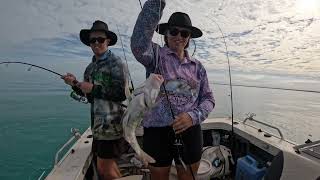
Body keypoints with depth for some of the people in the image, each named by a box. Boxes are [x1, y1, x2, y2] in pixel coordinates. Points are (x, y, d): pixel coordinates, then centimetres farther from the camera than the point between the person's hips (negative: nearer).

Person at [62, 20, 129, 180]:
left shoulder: (116, 63, -10)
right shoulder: (90, 67, 13)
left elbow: (121, 94, -19)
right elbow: (88, 95, 18)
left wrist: (93, 88, -18)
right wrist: (75, 84, 1)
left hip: (112, 123, -8)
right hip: (98, 123, 8)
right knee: (108, 163, 20)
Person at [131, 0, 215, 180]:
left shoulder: (197, 66, 6)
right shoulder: (156, 54, -4)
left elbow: (208, 98, 4)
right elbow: (139, 45, -26)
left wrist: (193, 116, -15)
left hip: (190, 132, 3)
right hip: (157, 132, -2)